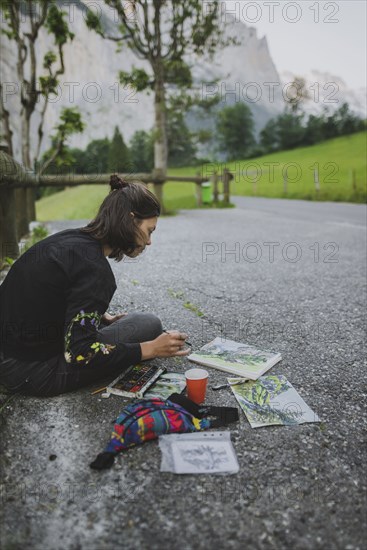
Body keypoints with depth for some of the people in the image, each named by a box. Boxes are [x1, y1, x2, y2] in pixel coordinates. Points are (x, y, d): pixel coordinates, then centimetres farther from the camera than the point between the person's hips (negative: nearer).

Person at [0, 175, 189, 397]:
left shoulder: (69, 238, 4)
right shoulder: (94, 268, -23)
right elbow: (79, 353, -24)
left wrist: (105, 318, 13)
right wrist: (151, 349, -17)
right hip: (34, 374, -9)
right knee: (150, 324, -5)